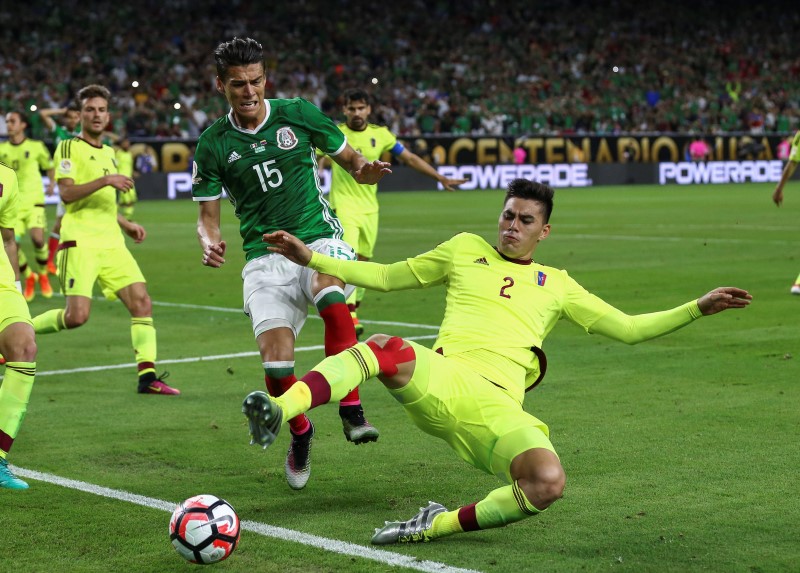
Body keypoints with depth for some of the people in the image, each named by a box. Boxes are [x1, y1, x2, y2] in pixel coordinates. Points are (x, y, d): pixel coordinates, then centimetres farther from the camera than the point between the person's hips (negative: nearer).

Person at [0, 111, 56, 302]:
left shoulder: (36, 146, -1)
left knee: (37, 238, -21)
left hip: (34, 201, -2)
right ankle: (29, 277, 19)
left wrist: (51, 184, -1)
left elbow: (49, 166, 14)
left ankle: (43, 275, 6)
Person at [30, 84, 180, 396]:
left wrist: (126, 224, 24)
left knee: (142, 302, -7)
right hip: (80, 242, -7)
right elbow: (66, 193, -15)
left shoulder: (109, 153, 21)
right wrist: (105, 180, -22)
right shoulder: (69, 147, -2)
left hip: (111, 242, 7)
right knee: (77, 315, -15)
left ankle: (147, 376, -7)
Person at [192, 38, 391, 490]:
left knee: (329, 294, -38)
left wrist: (365, 169, -14)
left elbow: (349, 158, 10)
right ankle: (300, 433, 19)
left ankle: (352, 410, -28)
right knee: (276, 363, -14)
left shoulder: (299, 114, 1)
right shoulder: (213, 145, 3)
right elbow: (208, 216, 9)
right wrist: (210, 242, -15)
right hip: (265, 257, 1)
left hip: (319, 239, -1)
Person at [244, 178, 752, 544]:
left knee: (549, 484, -30)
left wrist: (698, 308, 14)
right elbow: (386, 277, 28)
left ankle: (439, 525, -14)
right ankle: (279, 412, -57)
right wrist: (311, 258, 21)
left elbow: (629, 329, 24)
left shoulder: (557, 285, 25)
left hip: (498, 408, 1)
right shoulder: (466, 249, 23)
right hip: (442, 379, -1)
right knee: (386, 348, -37)